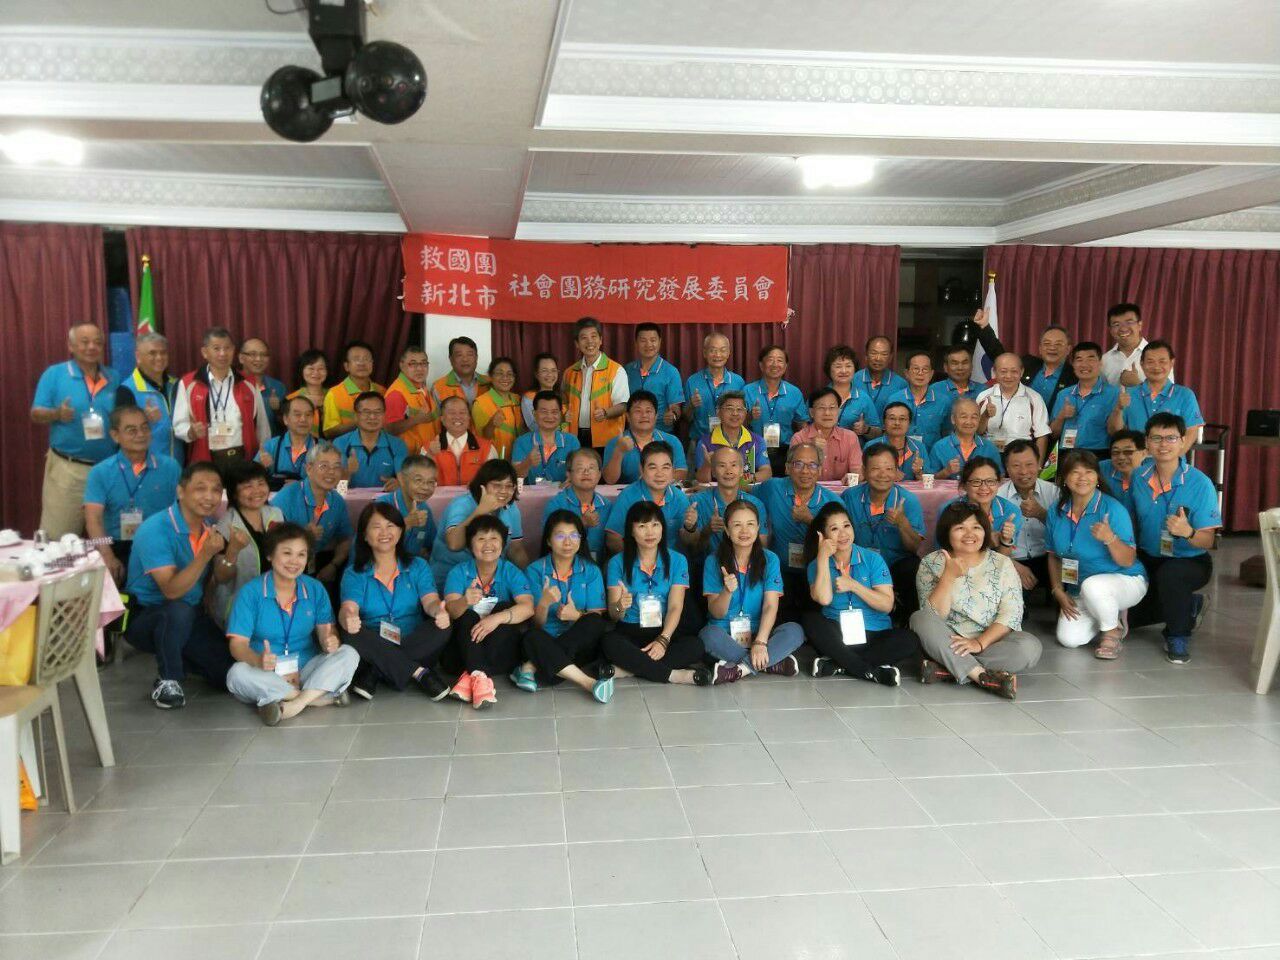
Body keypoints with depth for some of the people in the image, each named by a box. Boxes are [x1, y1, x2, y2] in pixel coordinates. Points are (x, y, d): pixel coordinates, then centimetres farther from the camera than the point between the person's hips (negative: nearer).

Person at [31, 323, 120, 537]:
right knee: (57, 539, -1)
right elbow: (36, 414, -3)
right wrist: (57, 414, -23)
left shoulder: (114, 378, 9)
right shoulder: (54, 374, -1)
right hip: (67, 468, -3)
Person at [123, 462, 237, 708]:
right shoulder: (155, 530, -22)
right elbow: (172, 590, -30)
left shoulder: (209, 527, -1)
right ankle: (167, 680, -14)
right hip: (145, 616, -6)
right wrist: (205, 554, -39)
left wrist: (230, 554, -9)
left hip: (191, 617, 6)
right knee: (179, 611, -40)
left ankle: (175, 658, 23)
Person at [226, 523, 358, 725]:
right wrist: (259, 661, -35)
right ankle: (322, 698, -30)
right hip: (267, 675, -2)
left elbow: (326, 631, -2)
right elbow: (238, 644, -12)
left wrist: (330, 641, -28)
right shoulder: (250, 592, -6)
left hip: (306, 669, 2)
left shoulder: (315, 589, 4)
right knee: (237, 673, -33)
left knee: (348, 654, -19)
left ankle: (296, 704, -34)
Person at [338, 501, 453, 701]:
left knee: (443, 627, -28)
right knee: (352, 635, -32)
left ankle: (375, 675, -24)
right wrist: (348, 619, -39)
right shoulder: (354, 574, 7)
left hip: (414, 645, 1)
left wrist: (439, 611, -33)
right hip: (375, 649, -1)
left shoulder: (417, 566, 11)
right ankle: (419, 673, -28)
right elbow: (348, 608, -12)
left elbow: (431, 601, -6)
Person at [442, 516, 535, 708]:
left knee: (504, 607, -23)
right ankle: (480, 676, -43)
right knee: (467, 616, -25)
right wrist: (465, 602, -42)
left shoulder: (511, 572, -2)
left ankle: (470, 675, -30)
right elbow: (451, 609, -18)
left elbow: (528, 607, -18)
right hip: (467, 643, 0)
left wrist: (497, 619, -35)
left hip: (503, 647, 0)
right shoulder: (459, 572, -1)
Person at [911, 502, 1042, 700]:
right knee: (919, 619, -28)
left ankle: (947, 670, -27)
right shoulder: (931, 563, 0)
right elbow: (932, 617, -11)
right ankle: (983, 676, -33)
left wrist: (980, 642, -20)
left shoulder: (1002, 564, 3)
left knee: (1030, 648, -28)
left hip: (991, 641, 1)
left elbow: (1011, 614, -7)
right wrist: (949, 576, -22)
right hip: (949, 643, -1)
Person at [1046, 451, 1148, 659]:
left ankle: (1113, 631, -6)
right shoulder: (1057, 511, -2)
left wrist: (1110, 538, -37)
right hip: (1079, 592, 5)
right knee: (1069, 638, -14)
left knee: (1092, 585, -39)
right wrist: (1059, 592, -1)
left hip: (1126, 581, -5)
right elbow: (1054, 556, 9)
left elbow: (1129, 561, -19)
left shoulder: (1113, 508, -18)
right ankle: (1112, 614, 17)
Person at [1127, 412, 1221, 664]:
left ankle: (1179, 634, -9)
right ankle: (1188, 607, 24)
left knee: (1169, 574, -39)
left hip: (1191, 560, -5)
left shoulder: (1200, 484, -18)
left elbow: (1207, 541, -18)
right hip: (1148, 558, 5)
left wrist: (1188, 532, -38)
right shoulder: (1138, 477, -6)